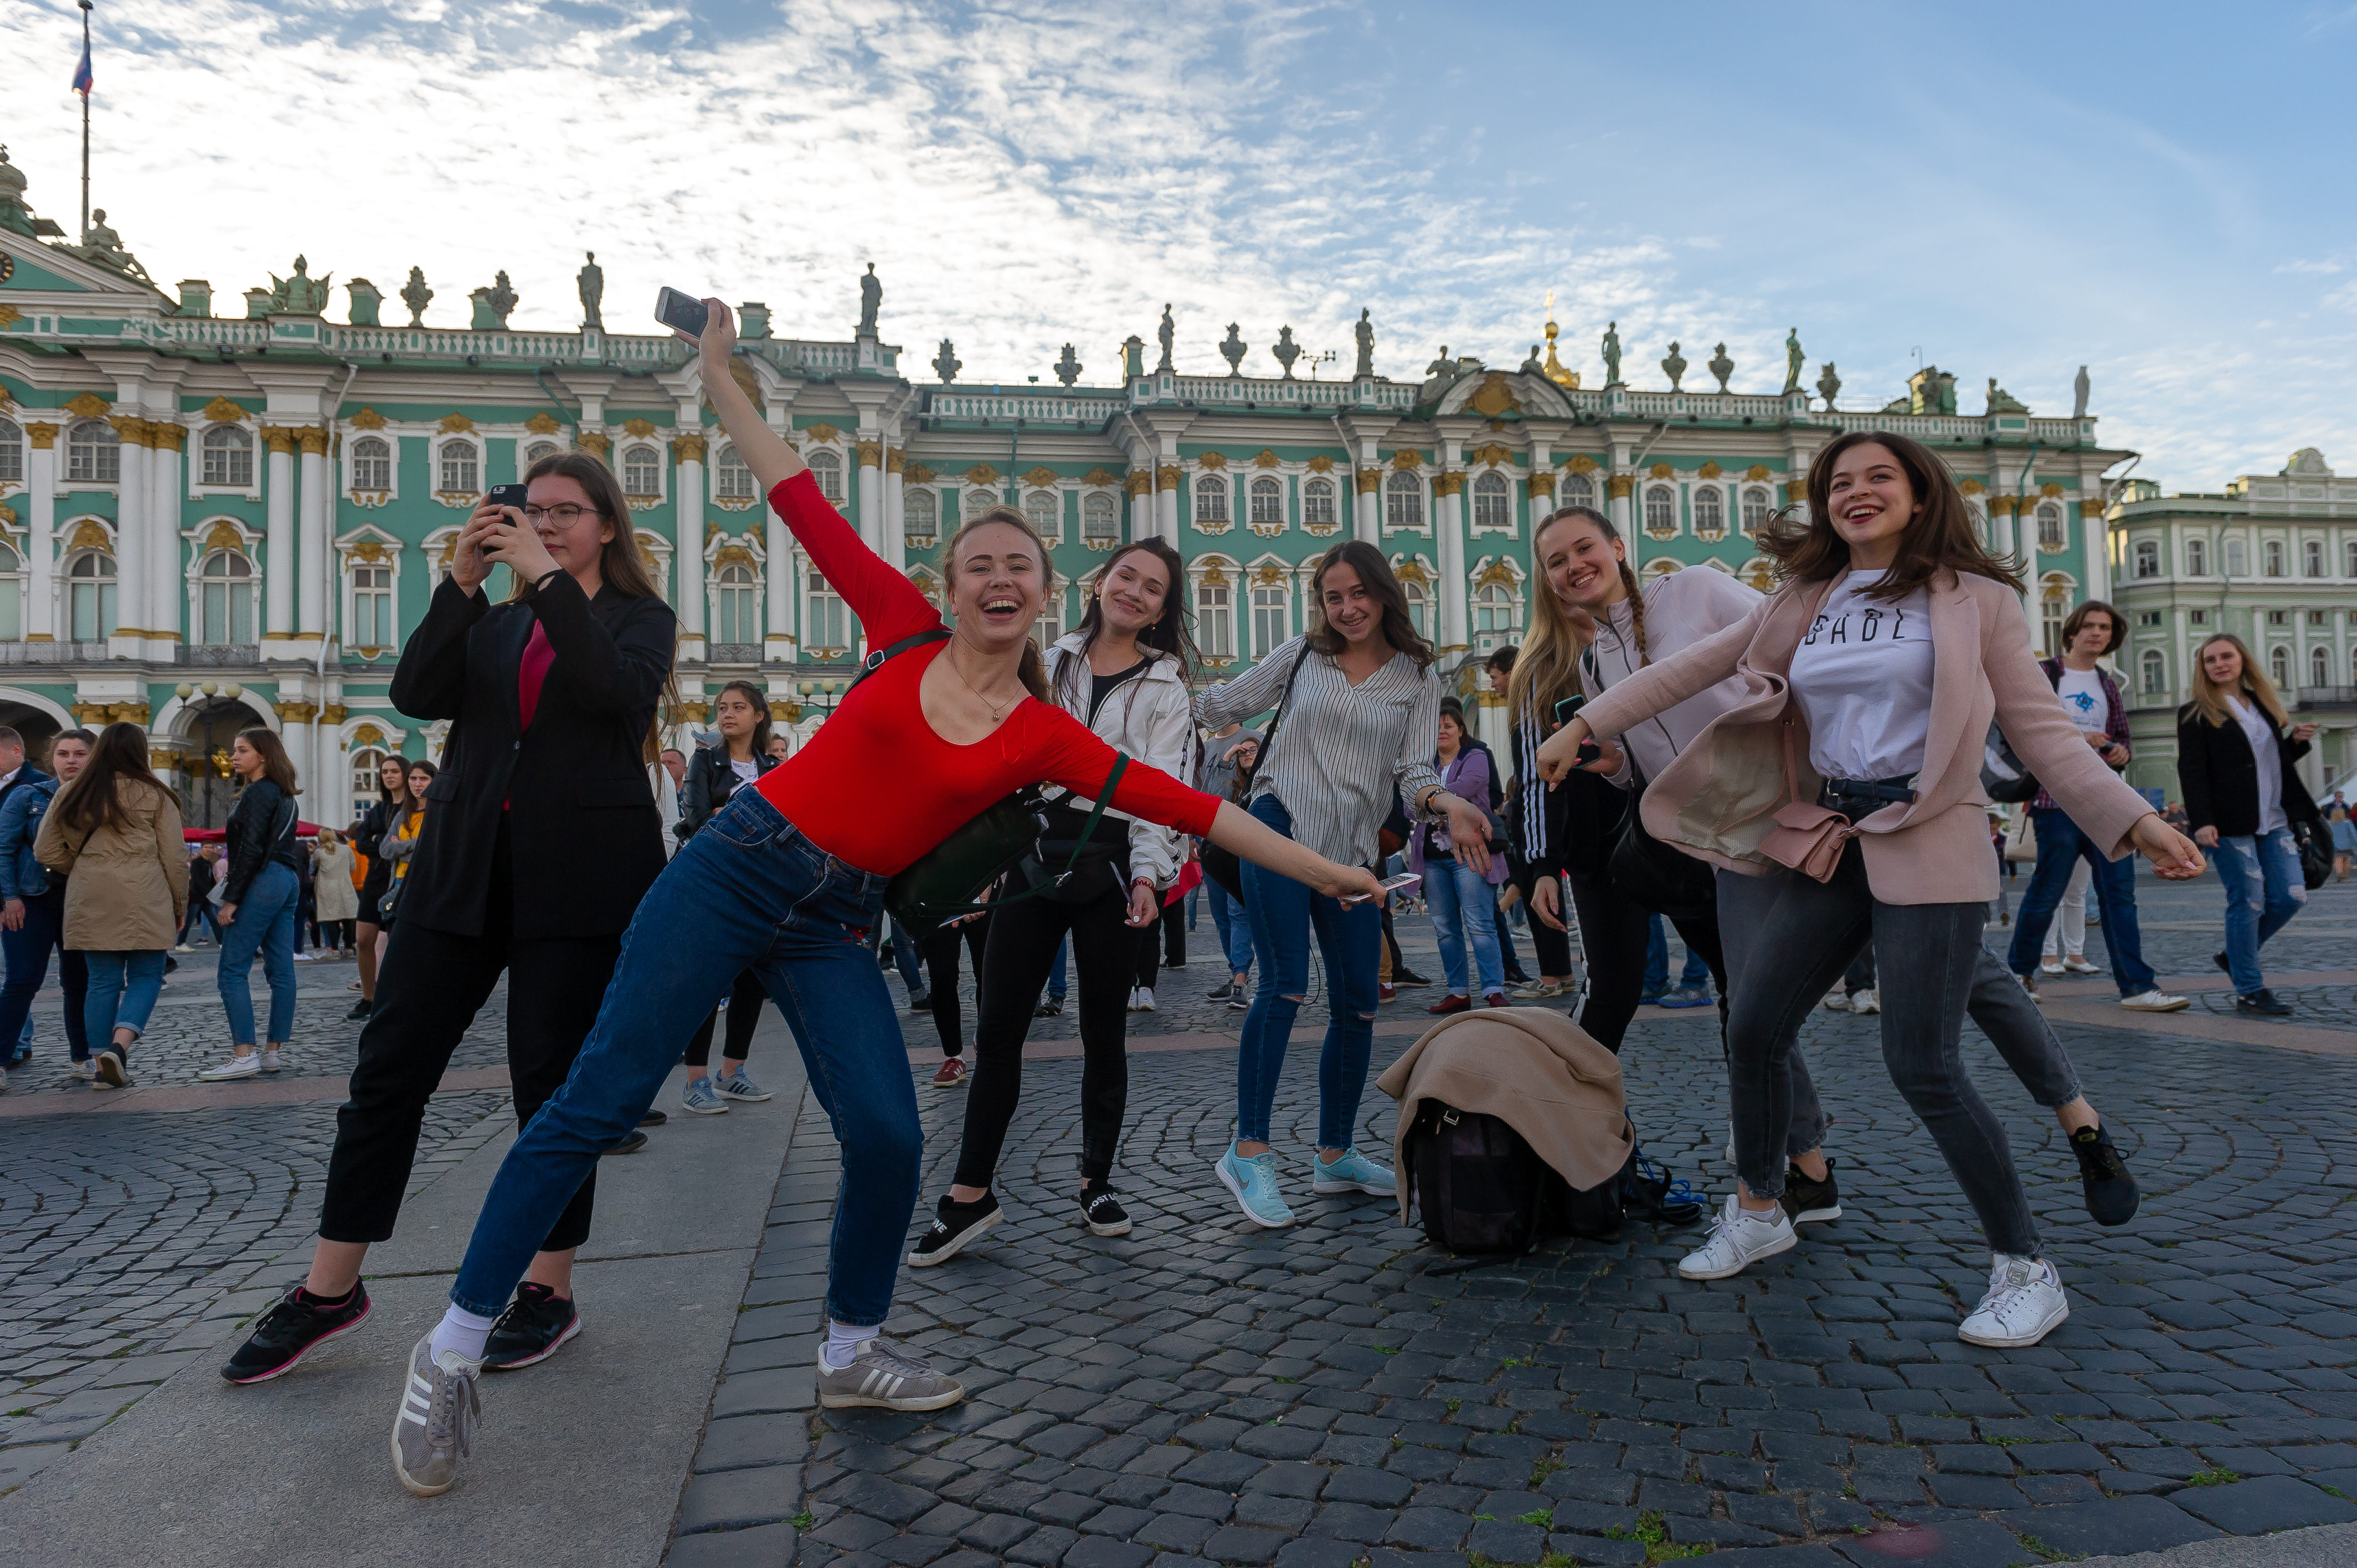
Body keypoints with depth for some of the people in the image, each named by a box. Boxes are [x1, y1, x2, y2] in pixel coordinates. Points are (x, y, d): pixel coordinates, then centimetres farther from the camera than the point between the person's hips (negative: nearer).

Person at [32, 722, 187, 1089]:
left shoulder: (71, 795, 7)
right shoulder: (154, 796, -3)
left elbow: (46, 851, 9)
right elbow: (174, 858, -1)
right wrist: (179, 906, 9)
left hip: (90, 904, 3)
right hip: (144, 903, -3)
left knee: (103, 982, 9)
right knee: (146, 977, 5)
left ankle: (105, 1061, 11)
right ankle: (119, 1046, -15)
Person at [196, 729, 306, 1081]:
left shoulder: (257, 793, -10)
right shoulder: (284, 795, 18)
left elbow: (251, 849, -17)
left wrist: (230, 898, -16)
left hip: (263, 881, -10)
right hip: (287, 880, 10)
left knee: (233, 970, -7)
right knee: (281, 970, 6)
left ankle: (244, 1055, -11)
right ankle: (273, 1050, 9)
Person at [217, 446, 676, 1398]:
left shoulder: (638, 619, 7)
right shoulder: (493, 626, 17)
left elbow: (617, 693, -14)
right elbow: (418, 695, 1)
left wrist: (549, 578, -14)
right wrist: (461, 583, -7)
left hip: (577, 877, -4)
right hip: (467, 866, 4)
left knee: (551, 1077, 1)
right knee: (390, 1064, 3)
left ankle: (549, 1291, 16)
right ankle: (329, 1290, 15)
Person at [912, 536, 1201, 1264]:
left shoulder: (1165, 688, 5)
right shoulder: (1048, 664, 13)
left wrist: (1148, 874, -17)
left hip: (1111, 864, -2)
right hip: (1032, 854, 2)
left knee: (1103, 1031, 7)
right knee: (997, 1026, 0)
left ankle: (1096, 1183, 23)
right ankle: (972, 1192, 10)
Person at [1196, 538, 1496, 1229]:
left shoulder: (1417, 678, 9)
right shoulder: (1302, 656, 7)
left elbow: (1414, 769, 1)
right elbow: (1221, 704, 15)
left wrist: (1444, 805, -20)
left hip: (1351, 849, 3)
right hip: (1280, 827, -3)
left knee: (1357, 1003, 3)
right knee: (1285, 986, -14)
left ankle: (1336, 1155, 18)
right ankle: (1249, 1152, -9)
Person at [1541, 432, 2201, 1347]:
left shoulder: (1975, 601, 2)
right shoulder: (1801, 605, 13)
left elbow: (2040, 729, 0)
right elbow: (1694, 668, 14)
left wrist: (2134, 823, -10)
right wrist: (1585, 725, 9)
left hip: (1930, 846, -5)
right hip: (1832, 843, 5)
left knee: (1922, 1067, -9)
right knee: (1753, 1031, 6)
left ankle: (2027, 1271, 9)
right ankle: (1758, 1213, 29)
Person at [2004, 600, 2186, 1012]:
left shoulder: (2108, 686, 17)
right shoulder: (2043, 674, 0)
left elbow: (2120, 736, 24)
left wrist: (2121, 752, 1)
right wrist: (2072, 738, -19)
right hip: (2057, 800, -5)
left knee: (2120, 890, -2)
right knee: (2047, 891, -1)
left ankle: (2136, 986, -2)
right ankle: (2018, 972, 17)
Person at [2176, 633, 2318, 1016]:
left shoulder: (2264, 704, 17)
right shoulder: (2196, 714, -3)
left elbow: (2277, 759, 26)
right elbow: (2191, 772, -10)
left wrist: (2297, 741, 4)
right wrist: (2201, 822, -20)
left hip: (2273, 821, 6)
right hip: (2231, 825, -6)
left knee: (2291, 896, 1)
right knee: (2248, 902, -6)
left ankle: (2237, 956, 22)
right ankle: (2249, 990, 3)